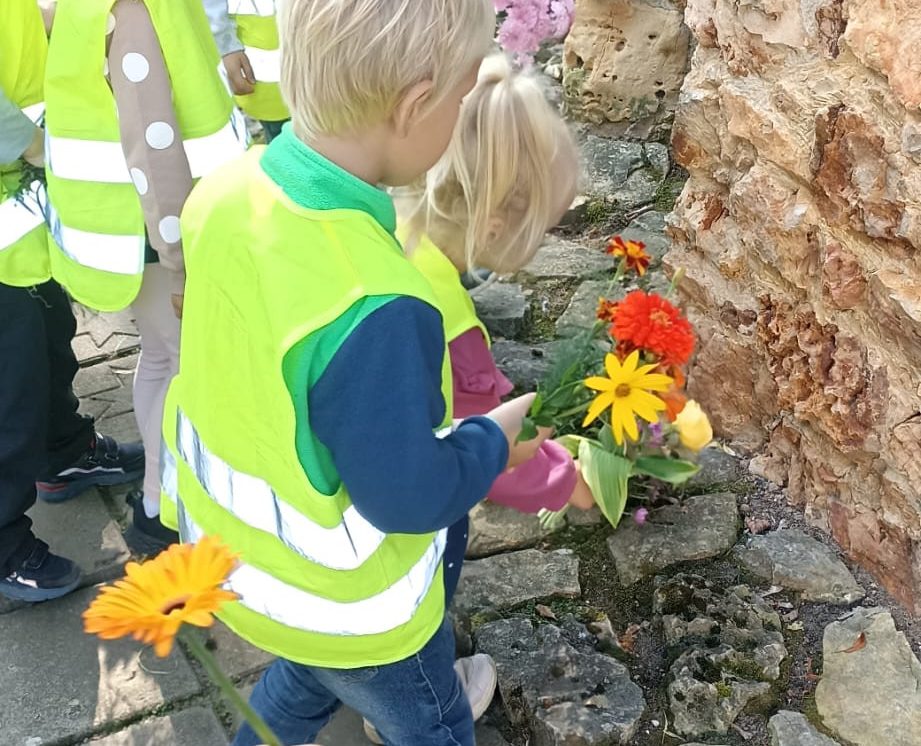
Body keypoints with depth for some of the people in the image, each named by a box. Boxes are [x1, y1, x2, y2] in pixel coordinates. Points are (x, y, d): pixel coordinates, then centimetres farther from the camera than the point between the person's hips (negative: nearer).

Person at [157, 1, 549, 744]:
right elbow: (409, 495, -27)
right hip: (340, 601, -6)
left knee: (308, 676, 37)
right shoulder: (370, 308, -40)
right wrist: (497, 438, -9)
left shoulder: (230, 189, -16)